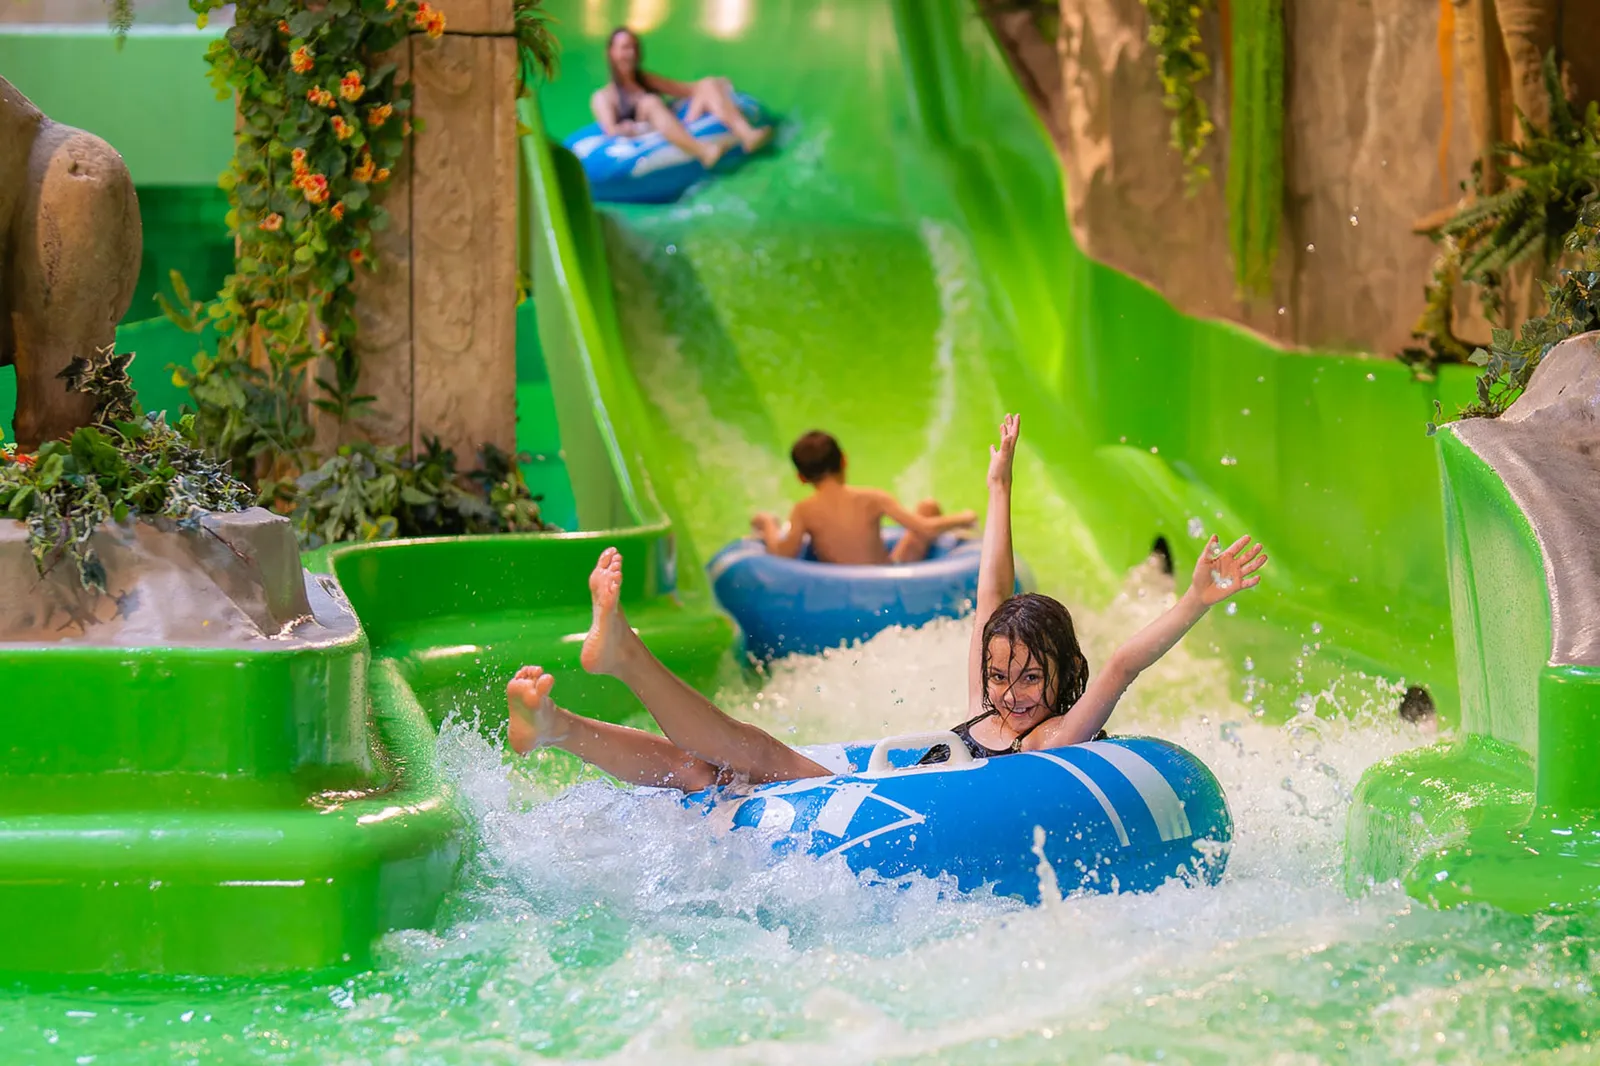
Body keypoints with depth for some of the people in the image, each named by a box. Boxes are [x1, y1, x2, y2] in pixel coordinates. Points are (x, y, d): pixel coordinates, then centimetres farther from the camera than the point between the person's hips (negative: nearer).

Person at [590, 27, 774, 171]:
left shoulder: (647, 80, 28)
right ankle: (702, 151, -56)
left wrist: (717, 85, 6)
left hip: (683, 136, 5)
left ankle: (747, 135, -34)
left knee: (708, 85, -7)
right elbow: (612, 131, -5)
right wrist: (643, 127, -23)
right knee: (650, 102, -31)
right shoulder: (603, 97, 12)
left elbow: (690, 89, 23)